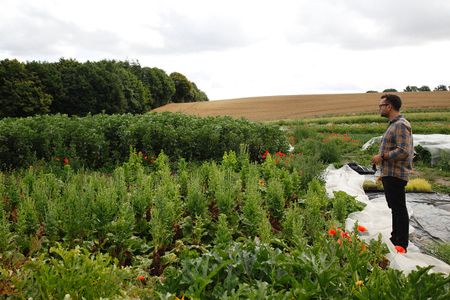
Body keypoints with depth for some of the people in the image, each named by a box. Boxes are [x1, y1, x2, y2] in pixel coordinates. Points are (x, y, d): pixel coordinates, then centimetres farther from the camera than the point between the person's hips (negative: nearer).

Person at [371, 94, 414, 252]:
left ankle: (401, 246, 4)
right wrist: (383, 174, 19)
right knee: (395, 208, 19)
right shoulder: (393, 125, 16)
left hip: (396, 175, -10)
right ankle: (395, 238, 31)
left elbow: (403, 151, -25)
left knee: (399, 209, -3)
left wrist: (382, 156, -16)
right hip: (389, 174, 10)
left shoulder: (401, 125, -16)